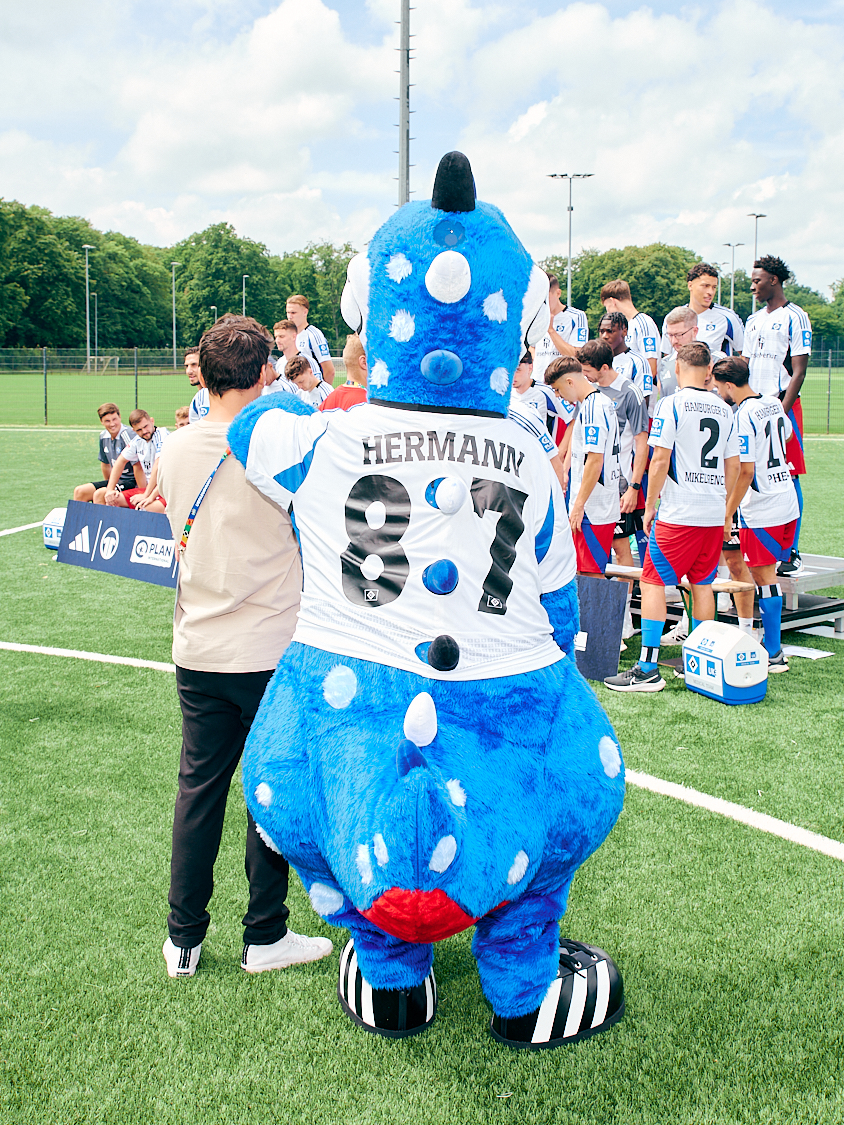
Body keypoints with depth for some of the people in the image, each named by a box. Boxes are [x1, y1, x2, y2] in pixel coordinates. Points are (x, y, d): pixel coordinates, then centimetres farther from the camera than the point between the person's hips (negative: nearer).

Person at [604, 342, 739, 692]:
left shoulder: (671, 404, -7)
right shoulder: (724, 409, 10)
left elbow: (660, 459, -11)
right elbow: (733, 465, 14)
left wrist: (650, 505, -2)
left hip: (677, 514, -6)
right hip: (714, 515, 6)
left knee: (652, 583, -2)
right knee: (702, 585, 15)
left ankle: (648, 669, -6)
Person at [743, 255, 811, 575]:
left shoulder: (795, 317, -5)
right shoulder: (754, 320, 17)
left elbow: (798, 371, -10)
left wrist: (781, 411, -18)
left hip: (783, 406, -7)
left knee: (787, 478, -5)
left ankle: (791, 553, -2)